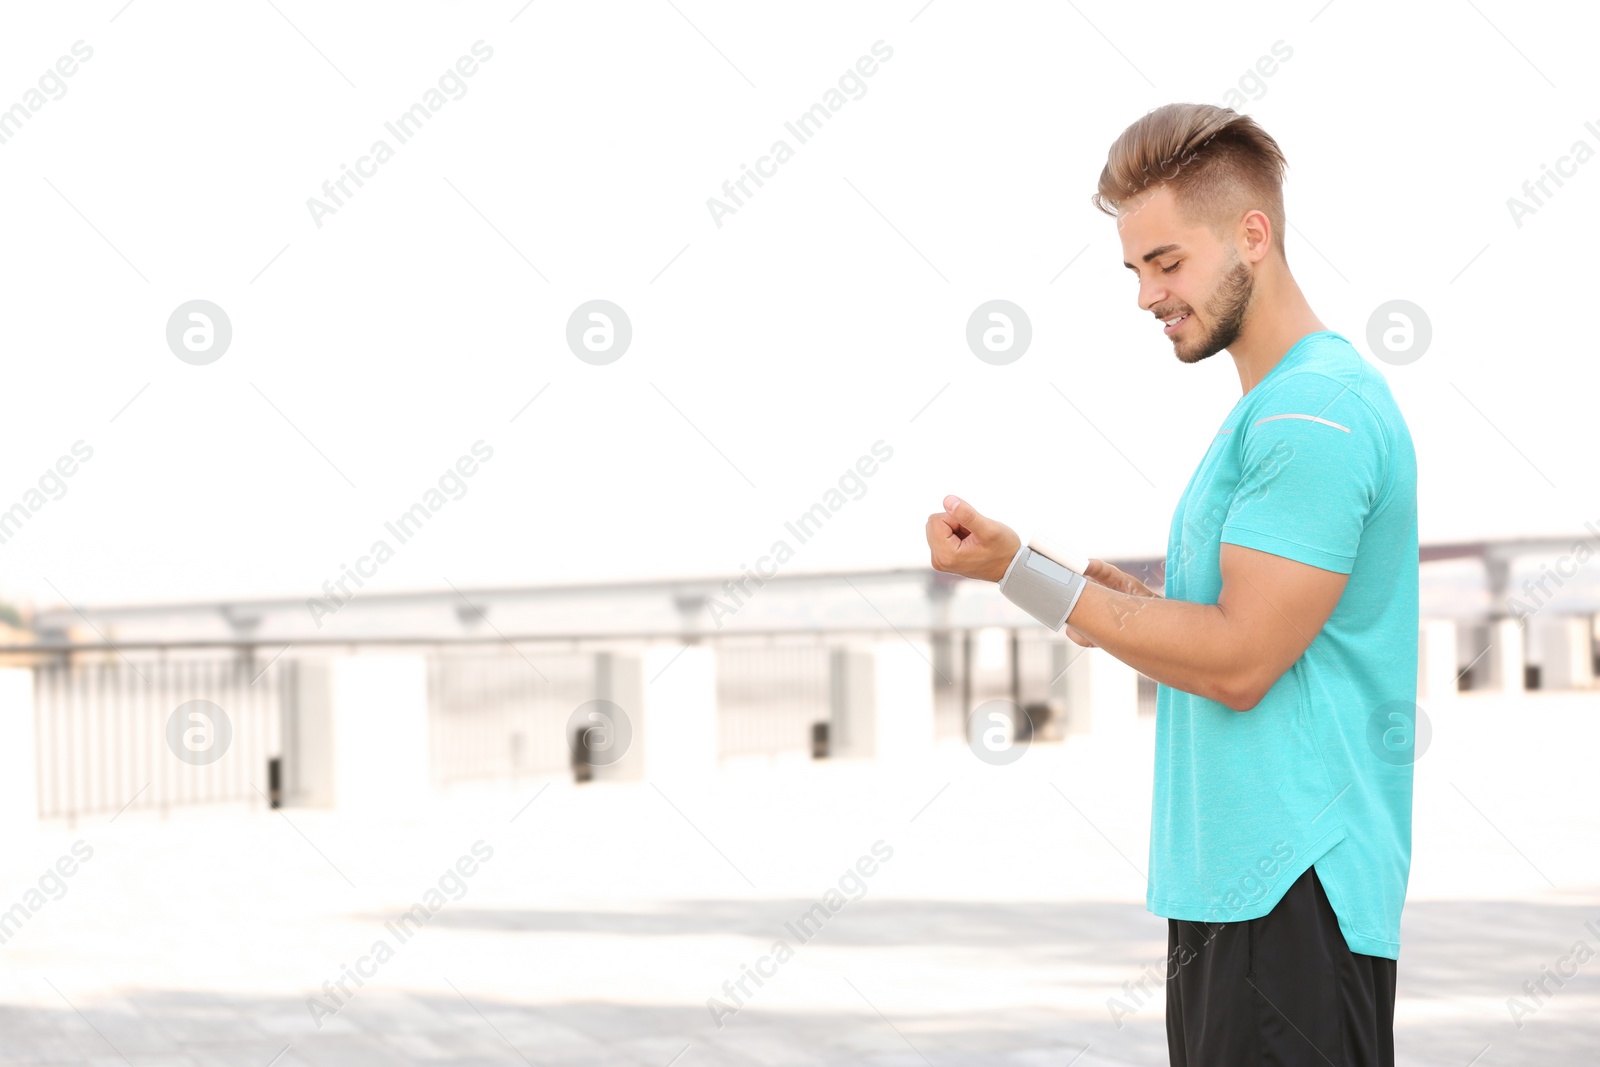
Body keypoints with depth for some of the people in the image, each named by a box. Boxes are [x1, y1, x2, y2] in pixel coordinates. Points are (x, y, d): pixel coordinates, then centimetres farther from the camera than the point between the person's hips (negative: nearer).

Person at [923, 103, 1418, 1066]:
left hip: (1289, 894, -10)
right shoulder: (1275, 406, 19)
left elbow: (1240, 660, -18)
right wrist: (1125, 604, 5)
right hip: (1226, 880, 10)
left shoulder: (1314, 414, -15)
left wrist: (1022, 573, -15)